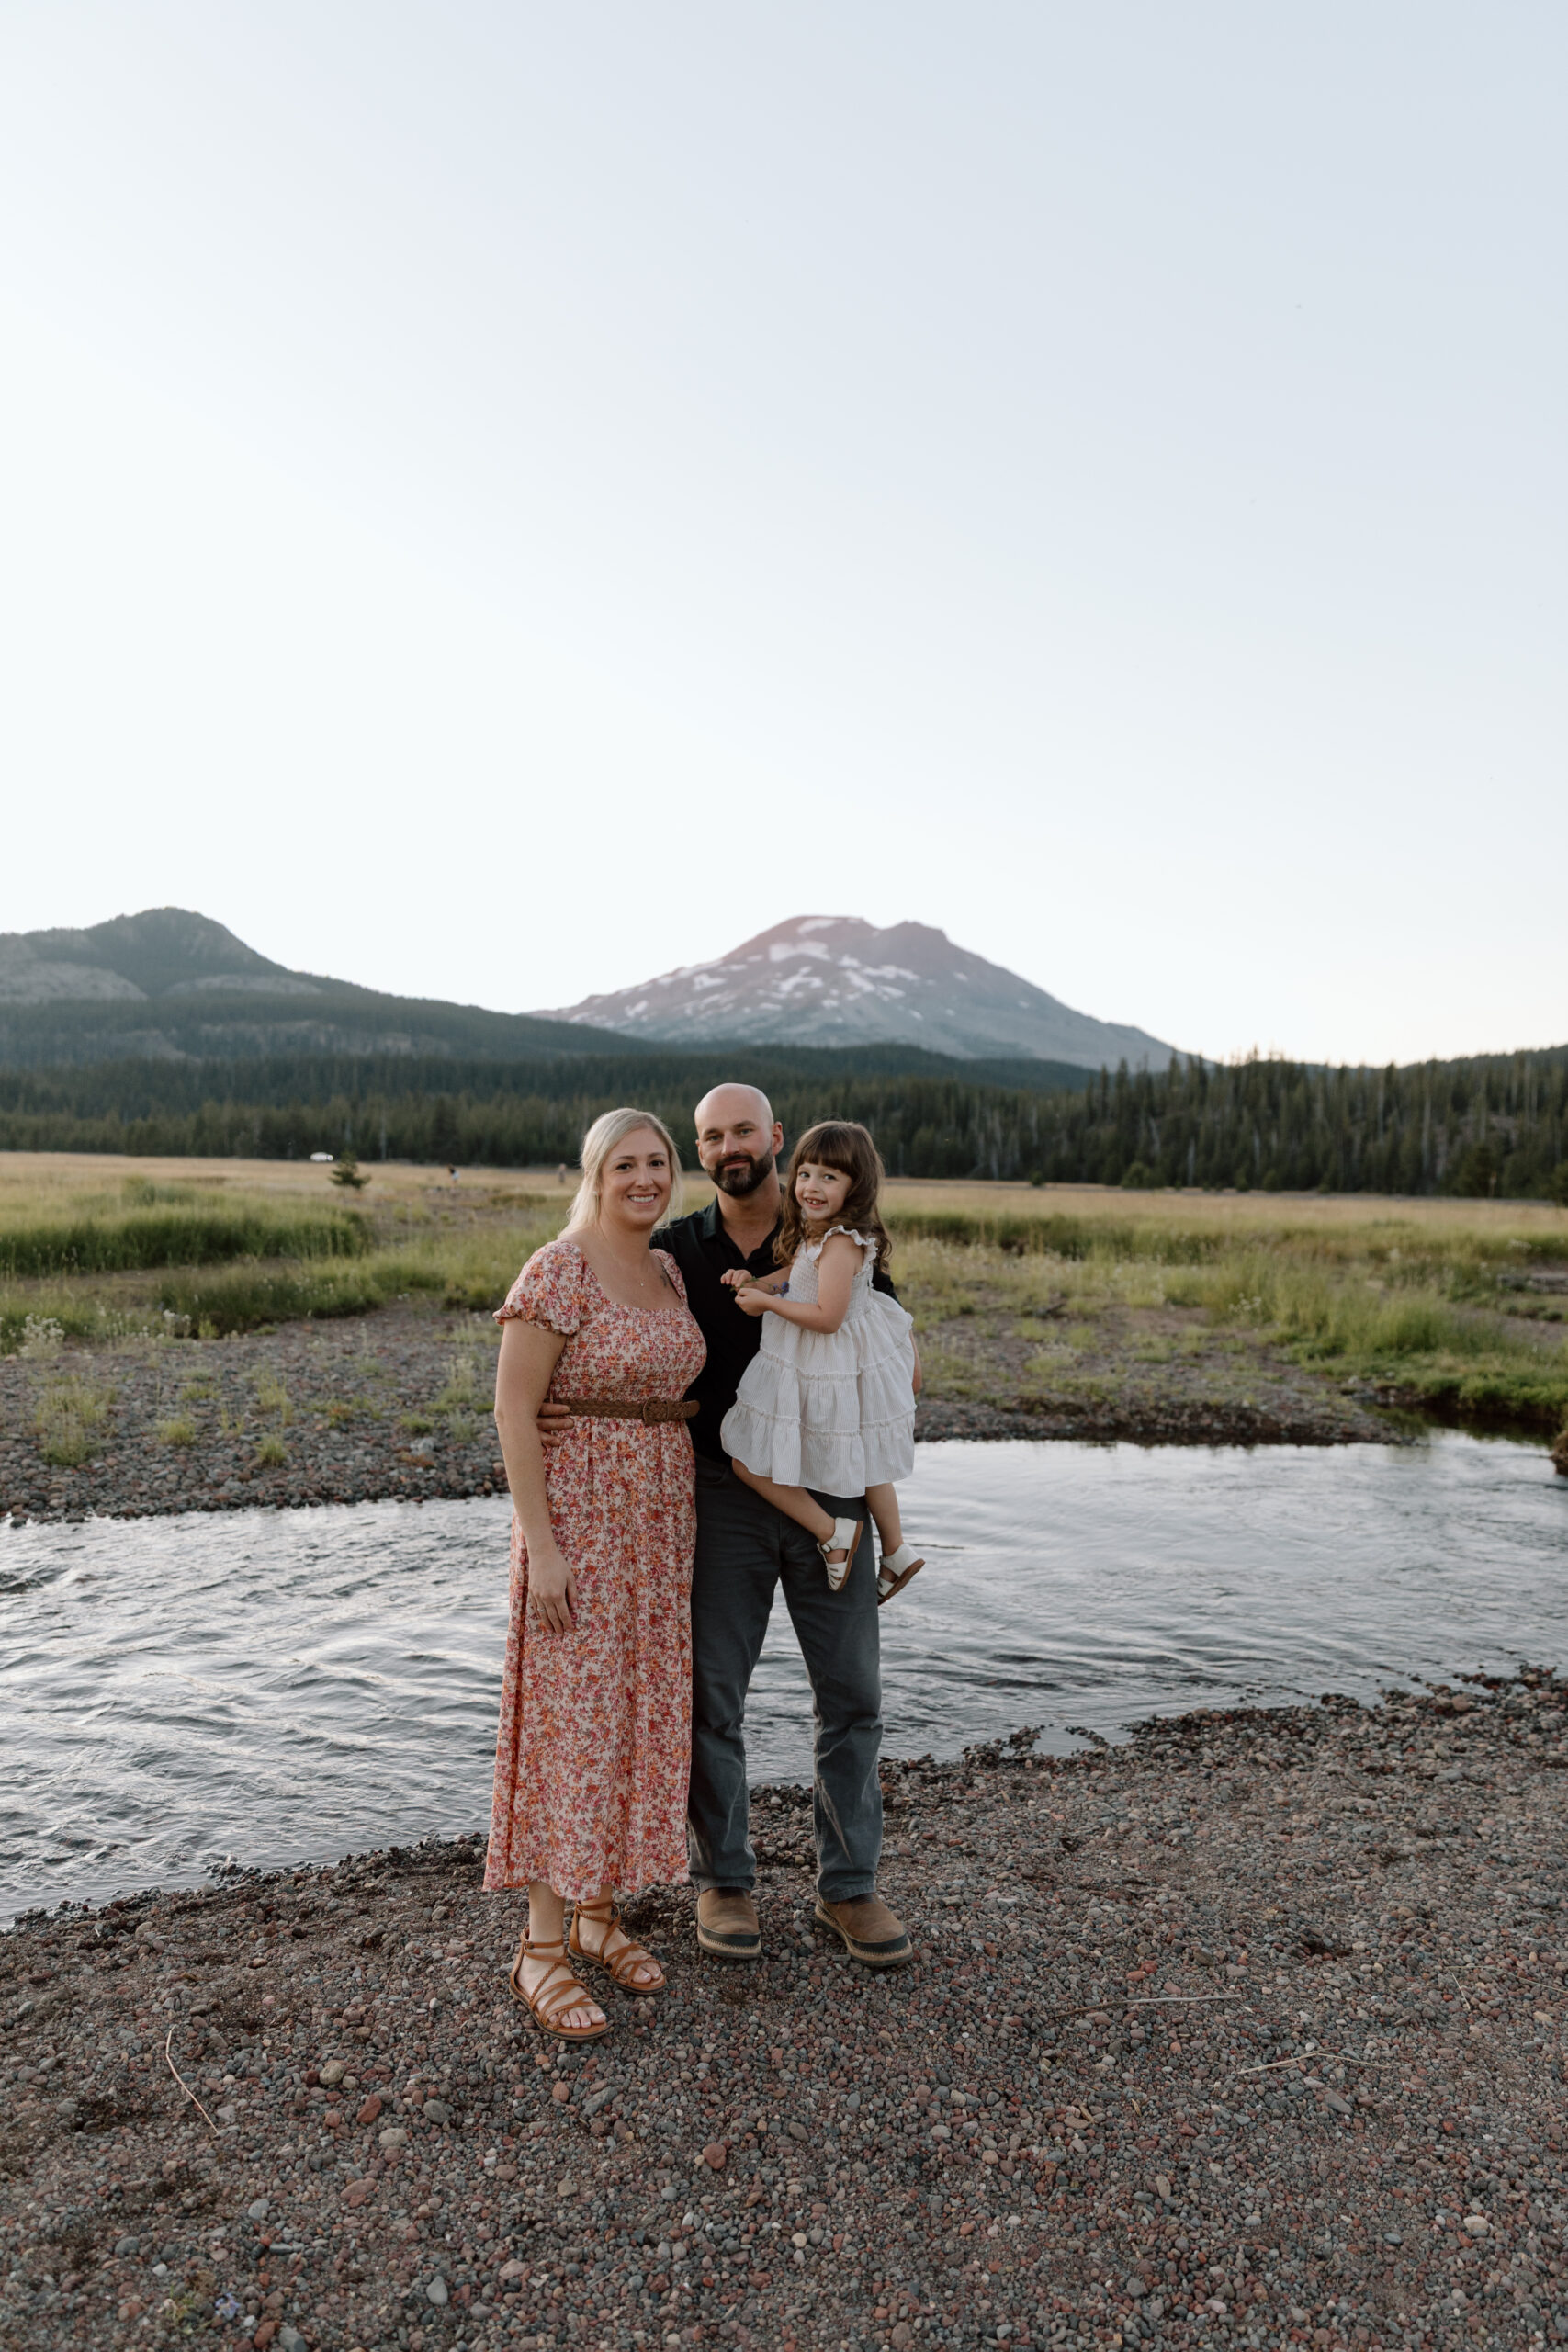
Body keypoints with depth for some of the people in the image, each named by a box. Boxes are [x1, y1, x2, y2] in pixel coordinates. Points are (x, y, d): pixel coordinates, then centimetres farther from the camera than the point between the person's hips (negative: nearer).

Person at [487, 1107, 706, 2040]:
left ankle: (599, 1911, 29)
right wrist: (541, 1547, -19)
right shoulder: (557, 1272, -15)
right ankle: (541, 1946, 12)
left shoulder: (668, 1271, 9)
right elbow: (513, 1410, -16)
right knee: (571, 1720, -2)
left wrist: (688, 1528, 15)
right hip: (577, 1516, -7)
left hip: (659, 1519, 7)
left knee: (638, 1715, 13)